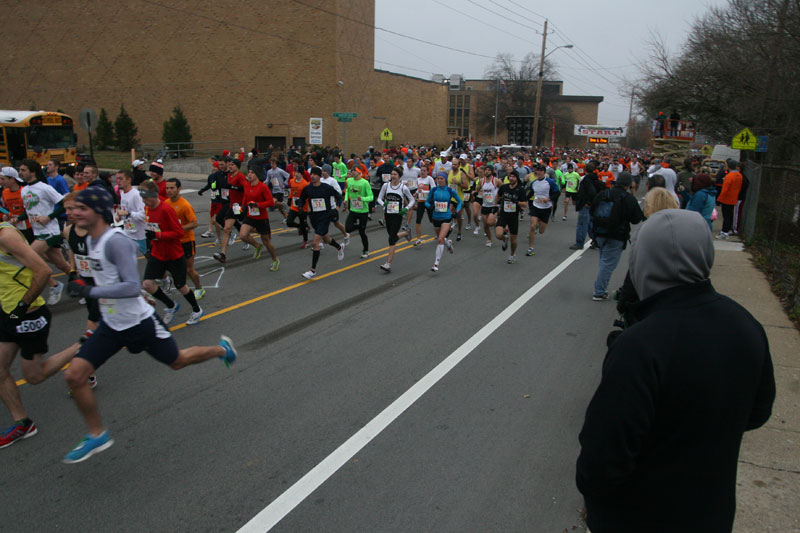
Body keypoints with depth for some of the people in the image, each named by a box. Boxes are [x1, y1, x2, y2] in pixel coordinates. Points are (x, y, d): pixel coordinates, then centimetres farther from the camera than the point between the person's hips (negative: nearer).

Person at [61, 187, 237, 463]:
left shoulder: (116, 242, -25)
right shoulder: (91, 240, 4)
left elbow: (132, 286, -33)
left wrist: (89, 291, -32)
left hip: (139, 322, -8)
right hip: (111, 325, 8)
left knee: (178, 361, 13)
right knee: (74, 375, -2)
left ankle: (222, 349, 43)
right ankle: (97, 435, 17)